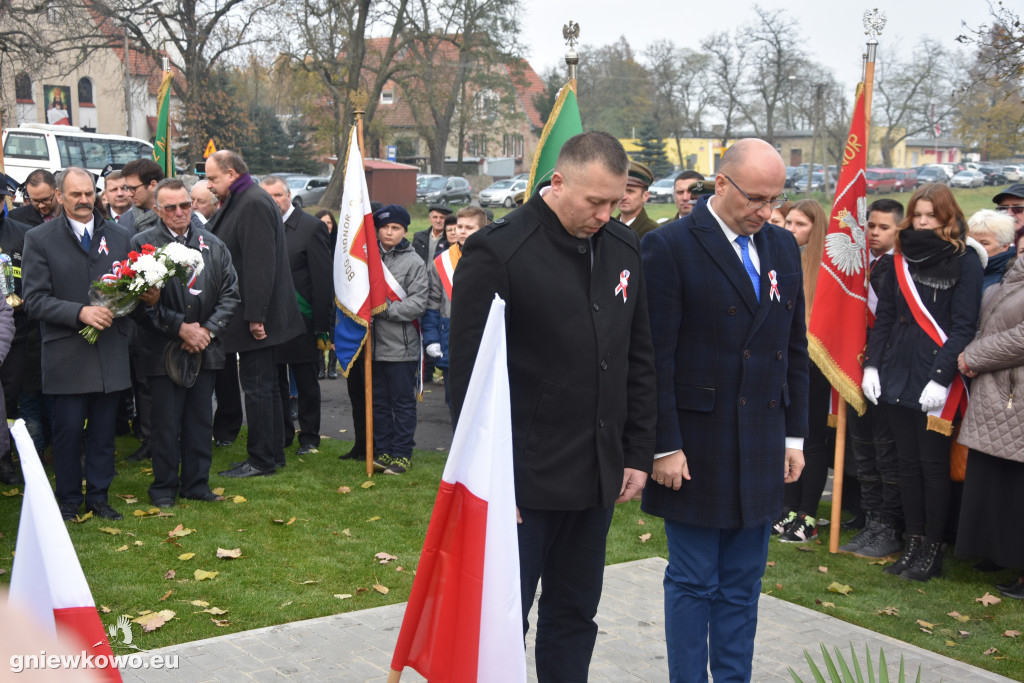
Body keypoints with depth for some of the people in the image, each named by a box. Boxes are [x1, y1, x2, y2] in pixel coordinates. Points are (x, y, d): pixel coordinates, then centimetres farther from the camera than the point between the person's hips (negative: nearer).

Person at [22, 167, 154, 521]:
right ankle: (69, 500, 18)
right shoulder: (39, 239, -1)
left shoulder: (118, 235, 9)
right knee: (69, 430, 2)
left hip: (111, 354, 3)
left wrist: (149, 294, -10)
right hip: (67, 355, -3)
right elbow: (35, 300, -7)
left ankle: (99, 497, 23)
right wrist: (80, 312, -21)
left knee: (103, 431, 10)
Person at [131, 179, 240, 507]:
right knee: (166, 422, 2)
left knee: (201, 419, 9)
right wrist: (180, 328, -13)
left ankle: (196, 483, 21)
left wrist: (209, 329, -6)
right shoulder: (142, 244, -4)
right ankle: (164, 487, 16)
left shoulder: (213, 245, 8)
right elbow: (142, 301, -8)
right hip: (163, 350, -3)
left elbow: (230, 294, 7)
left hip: (206, 348, 4)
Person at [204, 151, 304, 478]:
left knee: (257, 386, -4)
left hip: (258, 317, -10)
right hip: (254, 314, 10)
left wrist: (255, 315, -24)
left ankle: (262, 460, 3)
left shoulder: (254, 204, -17)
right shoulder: (237, 203, 16)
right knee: (265, 385, 15)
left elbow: (259, 264, -23)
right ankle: (273, 453, 23)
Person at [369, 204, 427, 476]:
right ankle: (382, 451, 21)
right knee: (378, 401, 11)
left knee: (403, 402, 3)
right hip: (374, 343, 4)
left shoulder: (414, 262, -3)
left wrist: (385, 310, -16)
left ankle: (402, 454, 11)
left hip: (401, 345, -4)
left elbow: (418, 303, -10)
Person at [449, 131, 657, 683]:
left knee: (574, 617, 16)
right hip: (524, 478, -6)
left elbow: (638, 359, 14)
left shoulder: (624, 248, 7)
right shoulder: (498, 252, -12)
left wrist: (638, 453, 10)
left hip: (597, 474, 6)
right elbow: (468, 374, -11)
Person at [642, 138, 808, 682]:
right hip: (696, 446, -5)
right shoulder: (670, 246, -9)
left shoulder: (783, 247, 10)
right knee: (693, 582, 5)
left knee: (742, 585, 13)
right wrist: (665, 446, -14)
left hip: (762, 449, 6)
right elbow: (656, 357, -12)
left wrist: (794, 434, 11)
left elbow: (795, 347, 14)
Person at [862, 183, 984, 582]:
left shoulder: (965, 261, -5)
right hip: (897, 376, 5)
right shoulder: (902, 258, 12)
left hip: (934, 382, -5)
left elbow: (962, 326, -10)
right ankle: (913, 544, 19)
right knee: (908, 463, 10)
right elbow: (884, 315, 12)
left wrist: (941, 377, -17)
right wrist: (872, 364, 4)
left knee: (933, 466, 1)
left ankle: (932, 550, 11)